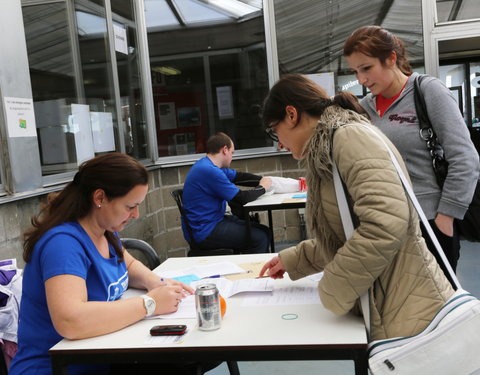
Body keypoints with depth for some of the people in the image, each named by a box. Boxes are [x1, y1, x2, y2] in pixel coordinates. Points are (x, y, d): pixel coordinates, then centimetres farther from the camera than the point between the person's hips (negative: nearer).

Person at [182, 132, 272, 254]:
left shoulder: (209, 165, 9)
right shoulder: (209, 171, -22)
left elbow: (238, 177, 18)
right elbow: (242, 198, -18)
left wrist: (263, 179, 6)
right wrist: (262, 187, -1)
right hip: (204, 233, -10)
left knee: (264, 231, 7)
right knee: (260, 238, -16)